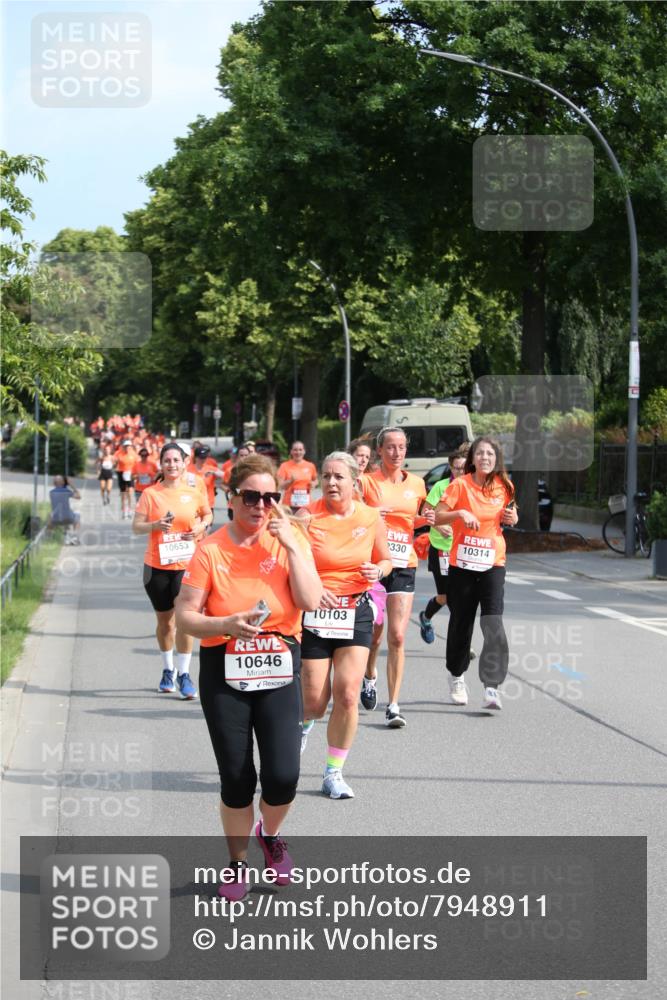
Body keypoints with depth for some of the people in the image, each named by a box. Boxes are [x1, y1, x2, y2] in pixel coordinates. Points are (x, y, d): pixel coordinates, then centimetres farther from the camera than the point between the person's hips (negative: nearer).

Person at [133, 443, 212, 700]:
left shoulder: (194, 491, 1)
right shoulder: (150, 493, -1)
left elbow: (207, 514, 17)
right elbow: (136, 526, -2)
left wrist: (202, 526, -3)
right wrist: (155, 525, -21)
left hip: (187, 564, -1)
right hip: (157, 565, 1)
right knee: (164, 620, 12)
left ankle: (184, 674, 1)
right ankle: (168, 669, 29)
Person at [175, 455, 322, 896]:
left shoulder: (291, 540, -1)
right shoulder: (212, 549, -5)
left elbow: (311, 602, -13)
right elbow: (185, 615, -5)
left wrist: (291, 546, -16)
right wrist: (225, 624, -23)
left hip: (280, 668, 1)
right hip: (224, 672, -1)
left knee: (283, 776, -8)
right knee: (236, 778, 4)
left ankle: (270, 833, 26)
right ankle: (238, 860, 27)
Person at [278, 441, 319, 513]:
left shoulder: (310, 466, 8)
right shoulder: (285, 466, 0)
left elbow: (315, 481, 24)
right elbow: (280, 486, -2)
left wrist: (313, 484, 1)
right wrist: (291, 481, -18)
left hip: (306, 505, 2)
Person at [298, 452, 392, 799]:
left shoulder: (371, 517, 1)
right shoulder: (307, 516, -7)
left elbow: (385, 559, 15)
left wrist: (378, 571, -9)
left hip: (356, 611, 2)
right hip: (313, 612, -1)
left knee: (347, 695, -10)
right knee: (315, 701, 0)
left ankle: (333, 773, 6)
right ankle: (303, 722, 40)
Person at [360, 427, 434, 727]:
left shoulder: (416, 484, 8)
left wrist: (425, 520, 2)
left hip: (403, 566, 2)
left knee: (397, 637, -8)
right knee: (373, 632, 8)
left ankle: (393, 705, -7)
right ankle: (369, 675, 41)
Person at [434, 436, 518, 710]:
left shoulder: (504, 487, 4)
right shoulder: (460, 485, -5)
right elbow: (437, 517, -7)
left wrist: (513, 518, -1)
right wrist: (460, 513, -24)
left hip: (493, 564, 1)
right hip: (461, 563, -1)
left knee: (493, 623, -14)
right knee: (461, 622, 10)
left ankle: (491, 687, -16)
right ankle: (456, 676, 33)